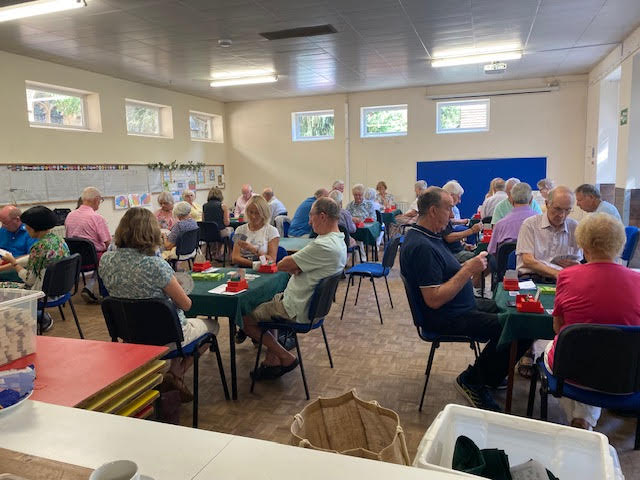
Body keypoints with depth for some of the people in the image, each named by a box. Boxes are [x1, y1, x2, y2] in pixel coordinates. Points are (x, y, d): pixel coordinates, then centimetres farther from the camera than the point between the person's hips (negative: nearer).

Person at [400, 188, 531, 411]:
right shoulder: (422, 247, -25)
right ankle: (472, 382, -2)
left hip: (461, 307, 11)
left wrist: (470, 267, 1)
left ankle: (491, 375, 21)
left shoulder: (428, 236, 10)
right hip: (446, 318, -11)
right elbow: (434, 300, -28)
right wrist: (468, 270, -23)